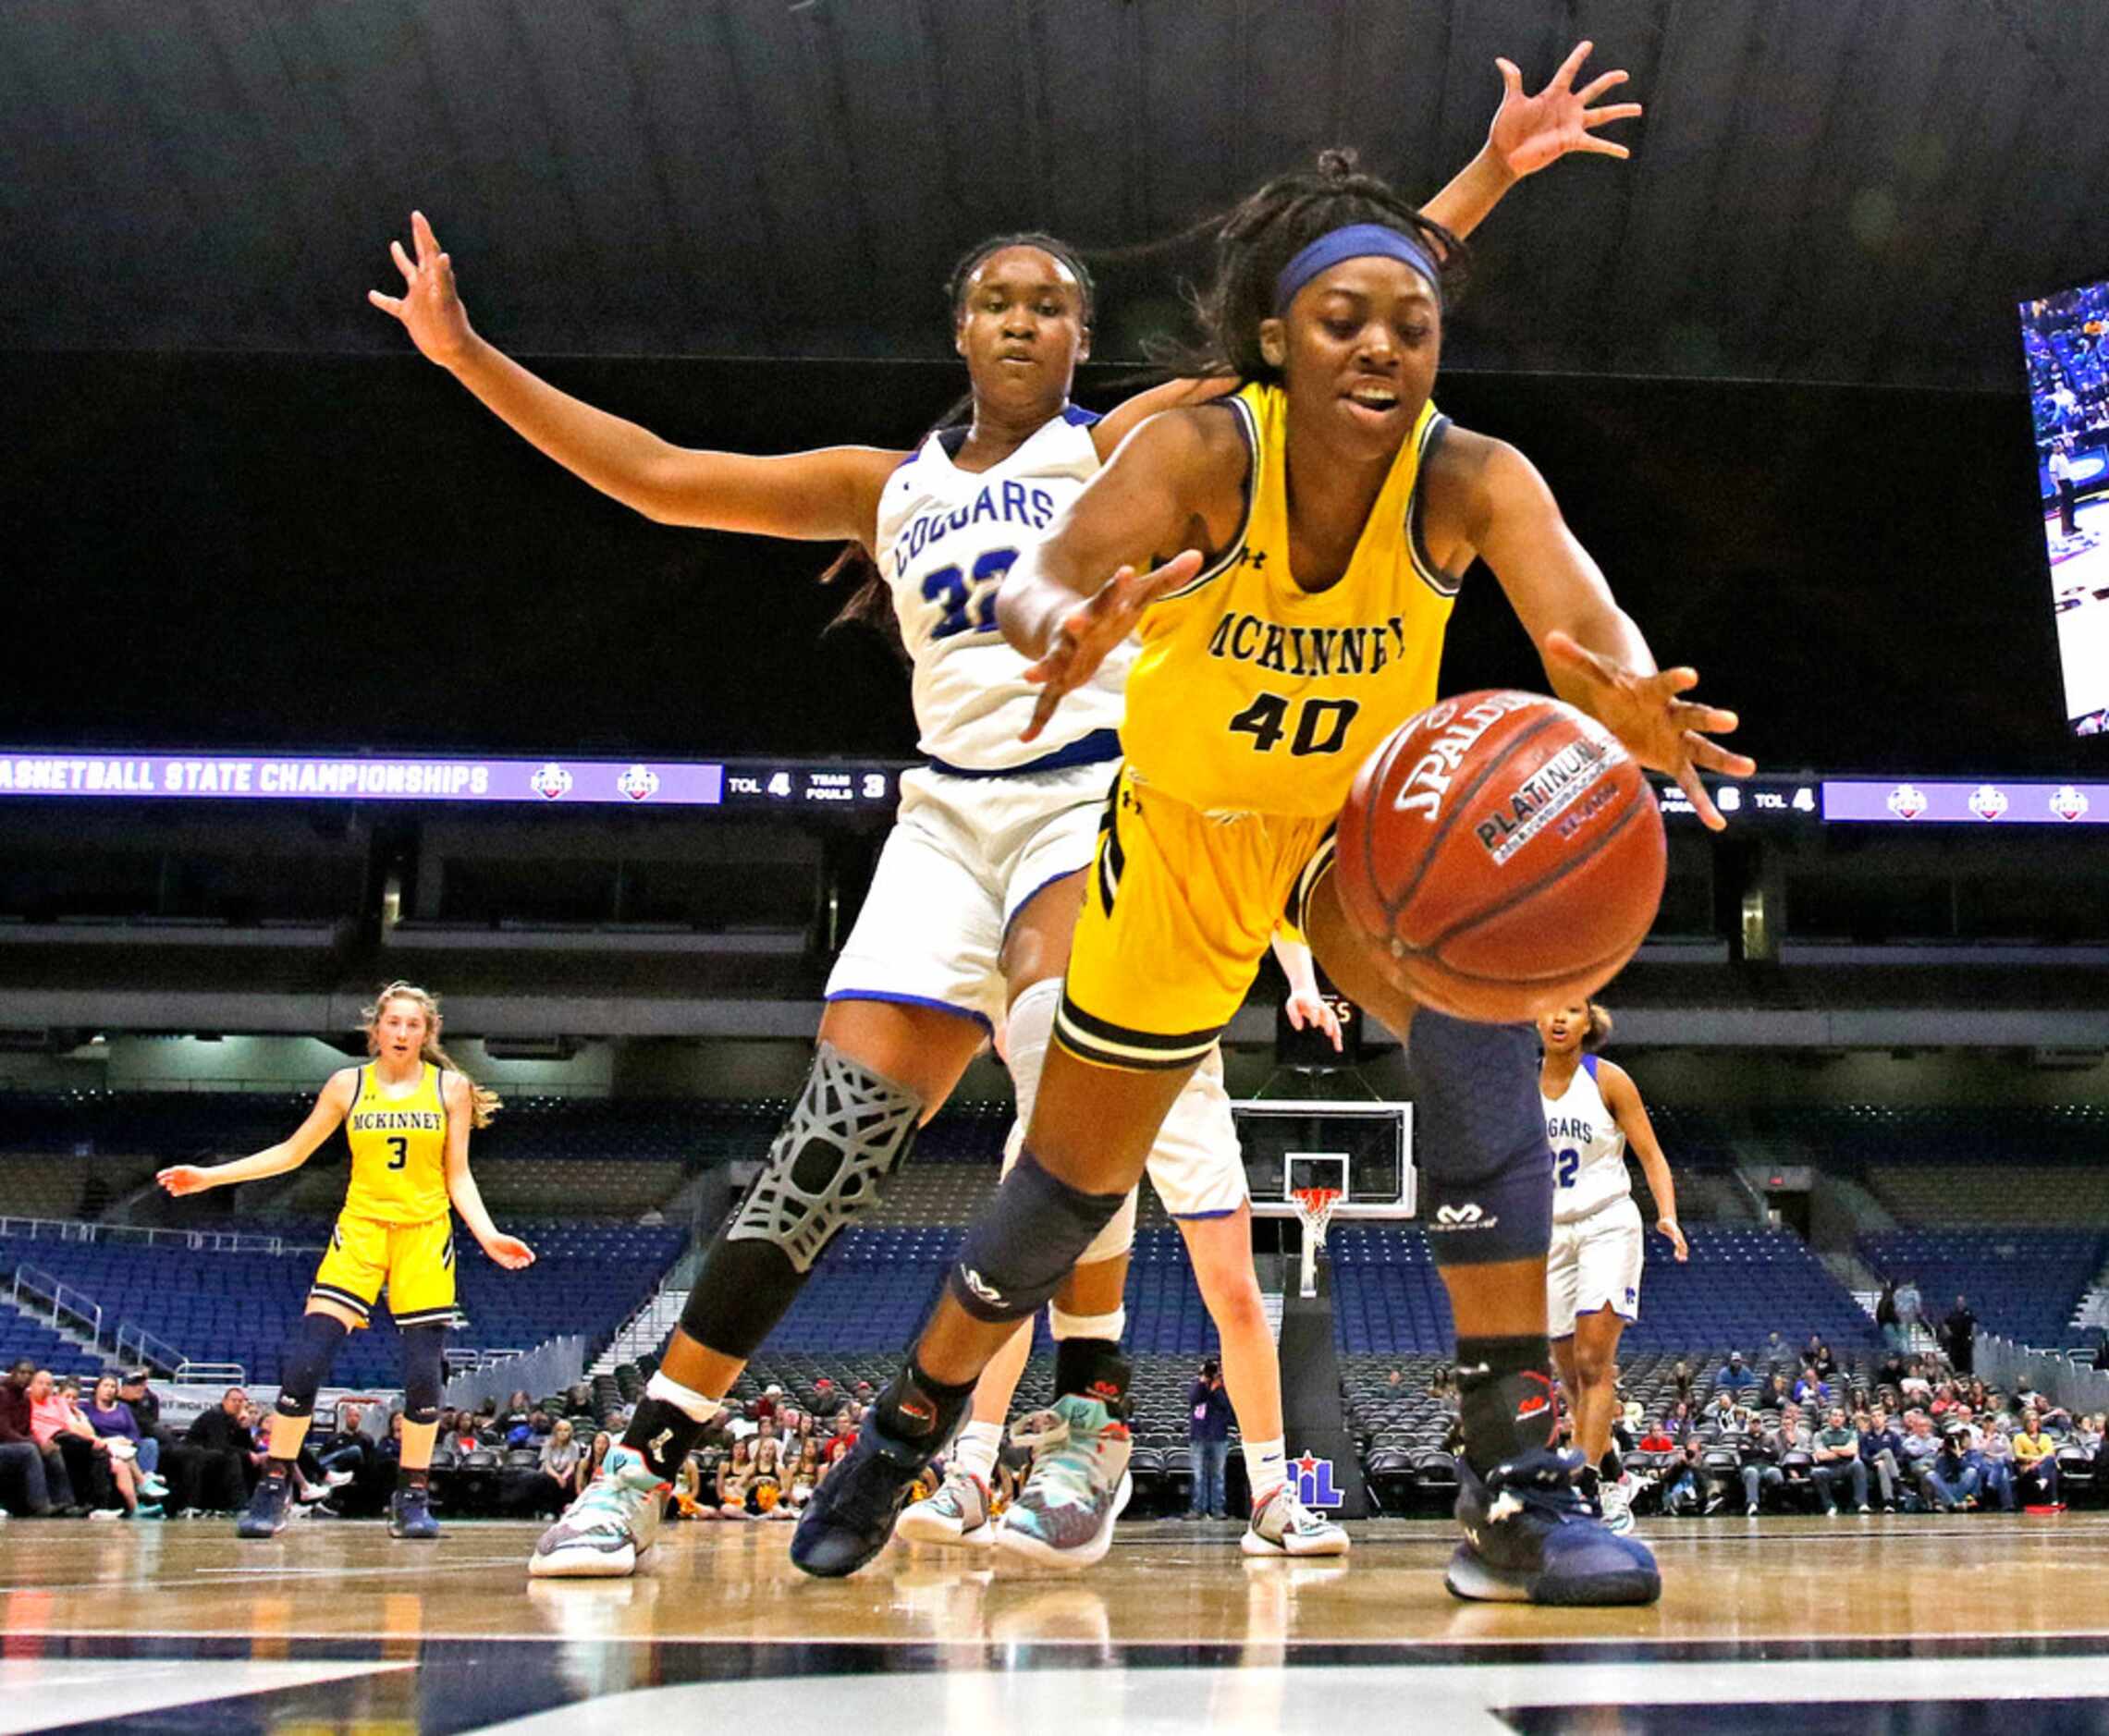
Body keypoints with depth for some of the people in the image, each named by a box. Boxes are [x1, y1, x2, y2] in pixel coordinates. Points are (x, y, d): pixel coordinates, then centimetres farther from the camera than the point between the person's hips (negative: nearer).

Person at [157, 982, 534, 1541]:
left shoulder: (451, 1088, 2)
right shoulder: (348, 1085, 3)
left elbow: (458, 1176, 5)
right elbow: (292, 1152, 11)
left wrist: (488, 1235, -9)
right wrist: (210, 1176, 5)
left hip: (425, 1234, 0)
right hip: (360, 1228, 0)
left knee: (423, 1374, -4)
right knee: (305, 1362, -12)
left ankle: (413, 1498, 9)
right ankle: (273, 1492, -2)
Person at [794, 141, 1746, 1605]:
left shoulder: (1469, 480, -25)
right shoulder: (1204, 451, -27)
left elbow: (1579, 614, -44)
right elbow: (1045, 575, -42)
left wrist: (1621, 689, -68)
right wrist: (1068, 632, -67)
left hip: (1362, 820, 0)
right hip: (1184, 831, 0)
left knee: (1480, 1010, -32)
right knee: (1079, 1173, 10)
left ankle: (1518, 1489, -30)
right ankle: (905, 1435, 39)